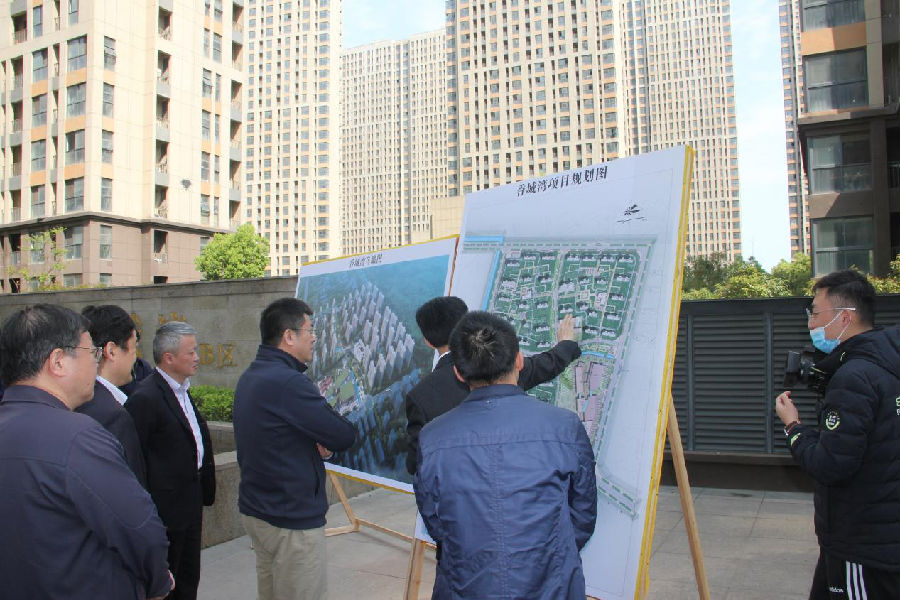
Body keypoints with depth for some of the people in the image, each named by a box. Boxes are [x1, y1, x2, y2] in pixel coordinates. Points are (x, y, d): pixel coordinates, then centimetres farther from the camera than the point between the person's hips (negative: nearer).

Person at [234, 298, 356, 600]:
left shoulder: (250, 376, 8)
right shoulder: (288, 382, -23)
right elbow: (344, 436, -20)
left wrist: (315, 443, -2)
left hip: (255, 509, 10)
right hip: (292, 519, -10)